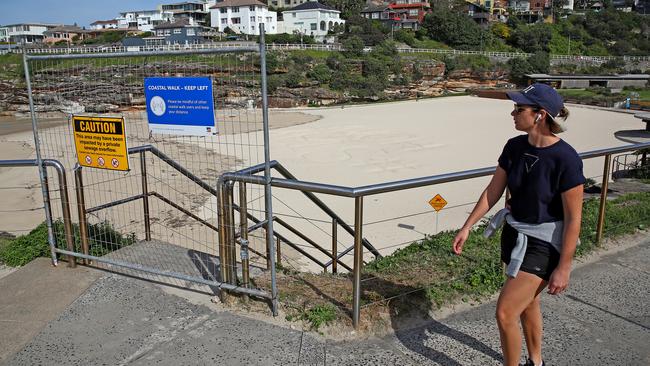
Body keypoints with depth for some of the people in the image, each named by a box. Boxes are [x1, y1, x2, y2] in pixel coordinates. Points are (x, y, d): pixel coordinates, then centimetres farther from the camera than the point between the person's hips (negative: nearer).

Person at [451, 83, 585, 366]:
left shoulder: (566, 159, -23)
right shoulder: (514, 147, -5)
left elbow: (573, 219, -18)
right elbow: (493, 191, 4)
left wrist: (564, 267, -15)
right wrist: (467, 227, 4)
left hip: (543, 244, -7)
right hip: (514, 234, 7)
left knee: (505, 313, -7)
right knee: (528, 303, 23)